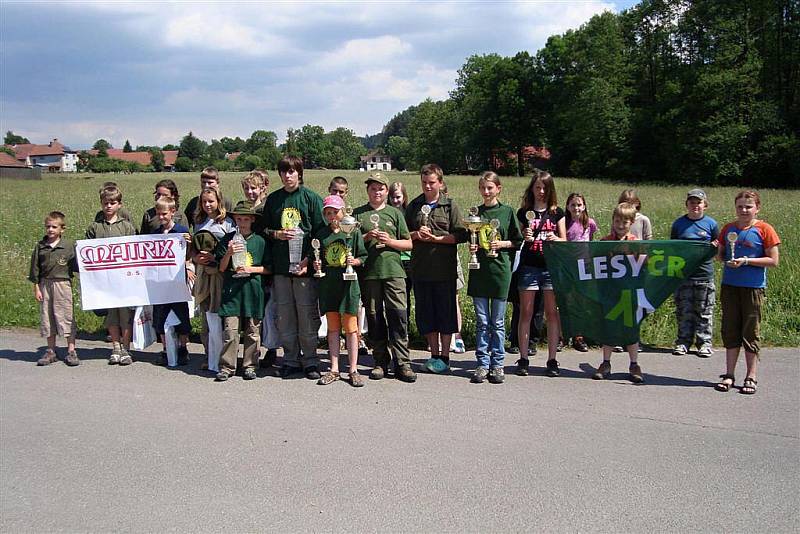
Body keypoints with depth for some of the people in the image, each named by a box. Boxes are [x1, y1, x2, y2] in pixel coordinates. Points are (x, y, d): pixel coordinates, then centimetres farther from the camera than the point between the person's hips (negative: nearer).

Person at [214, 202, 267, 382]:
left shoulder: (260, 241, 5)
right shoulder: (228, 240, 5)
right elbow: (221, 268, 3)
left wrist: (250, 269, -9)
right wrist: (229, 253, -14)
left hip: (252, 290, 1)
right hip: (232, 290, 0)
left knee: (252, 331, 6)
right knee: (229, 330, -4)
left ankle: (249, 366, 16)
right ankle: (226, 367, 4)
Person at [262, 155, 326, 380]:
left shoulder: (311, 197, 0)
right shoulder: (273, 199, 11)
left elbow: (320, 234, -3)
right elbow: (264, 229, 18)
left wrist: (308, 260, -12)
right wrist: (277, 234, -4)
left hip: (304, 265, -3)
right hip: (280, 266, 3)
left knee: (307, 315, 0)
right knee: (285, 316, 7)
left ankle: (310, 361, 11)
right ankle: (291, 360, 19)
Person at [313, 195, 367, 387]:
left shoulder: (353, 231, 2)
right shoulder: (321, 234, 10)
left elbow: (363, 256, 5)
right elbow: (317, 260, 17)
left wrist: (355, 261, -14)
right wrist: (317, 266, -3)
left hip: (348, 284, -3)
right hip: (328, 284, 3)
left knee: (351, 328, 0)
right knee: (332, 328, 8)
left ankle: (353, 370, 7)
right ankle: (334, 370, 14)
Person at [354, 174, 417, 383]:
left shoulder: (395, 213, 13)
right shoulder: (358, 213, 12)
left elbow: (408, 243, 11)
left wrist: (390, 241, -6)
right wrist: (366, 237, -8)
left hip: (394, 271, 0)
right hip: (369, 273, 1)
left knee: (399, 315, -7)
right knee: (374, 318, 4)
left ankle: (402, 363, -2)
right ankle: (381, 362, 15)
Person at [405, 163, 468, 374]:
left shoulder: (450, 206, 1)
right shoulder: (414, 206, 11)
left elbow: (460, 235, -7)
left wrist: (436, 238, -14)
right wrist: (415, 235, -5)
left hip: (444, 268, -3)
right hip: (420, 268, 4)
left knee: (445, 312, 2)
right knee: (425, 313, 8)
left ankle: (444, 356, 12)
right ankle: (434, 354, 20)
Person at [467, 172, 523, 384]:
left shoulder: (507, 211, 2)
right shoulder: (475, 212, 8)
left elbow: (518, 241, 6)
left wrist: (503, 244, -10)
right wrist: (471, 246, -5)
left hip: (500, 269, -2)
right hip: (479, 270, 2)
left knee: (498, 322, 4)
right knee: (481, 321, 5)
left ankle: (497, 364, 12)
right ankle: (483, 364, 11)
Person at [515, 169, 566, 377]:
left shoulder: (557, 212, 9)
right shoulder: (523, 212, 7)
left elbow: (564, 241, 10)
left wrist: (556, 239, -12)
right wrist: (524, 238, -12)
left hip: (552, 267, 0)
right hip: (528, 267, 0)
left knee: (552, 313, 1)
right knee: (526, 313, 0)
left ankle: (552, 360, 8)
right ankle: (523, 359, 7)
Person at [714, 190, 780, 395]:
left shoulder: (764, 230, -5)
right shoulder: (728, 228, 8)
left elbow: (773, 261, -7)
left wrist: (746, 261, -16)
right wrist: (717, 252, -6)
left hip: (753, 287, -4)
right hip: (729, 285, 4)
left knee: (751, 332, 3)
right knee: (730, 330, 8)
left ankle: (751, 378, 13)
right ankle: (729, 375, 16)